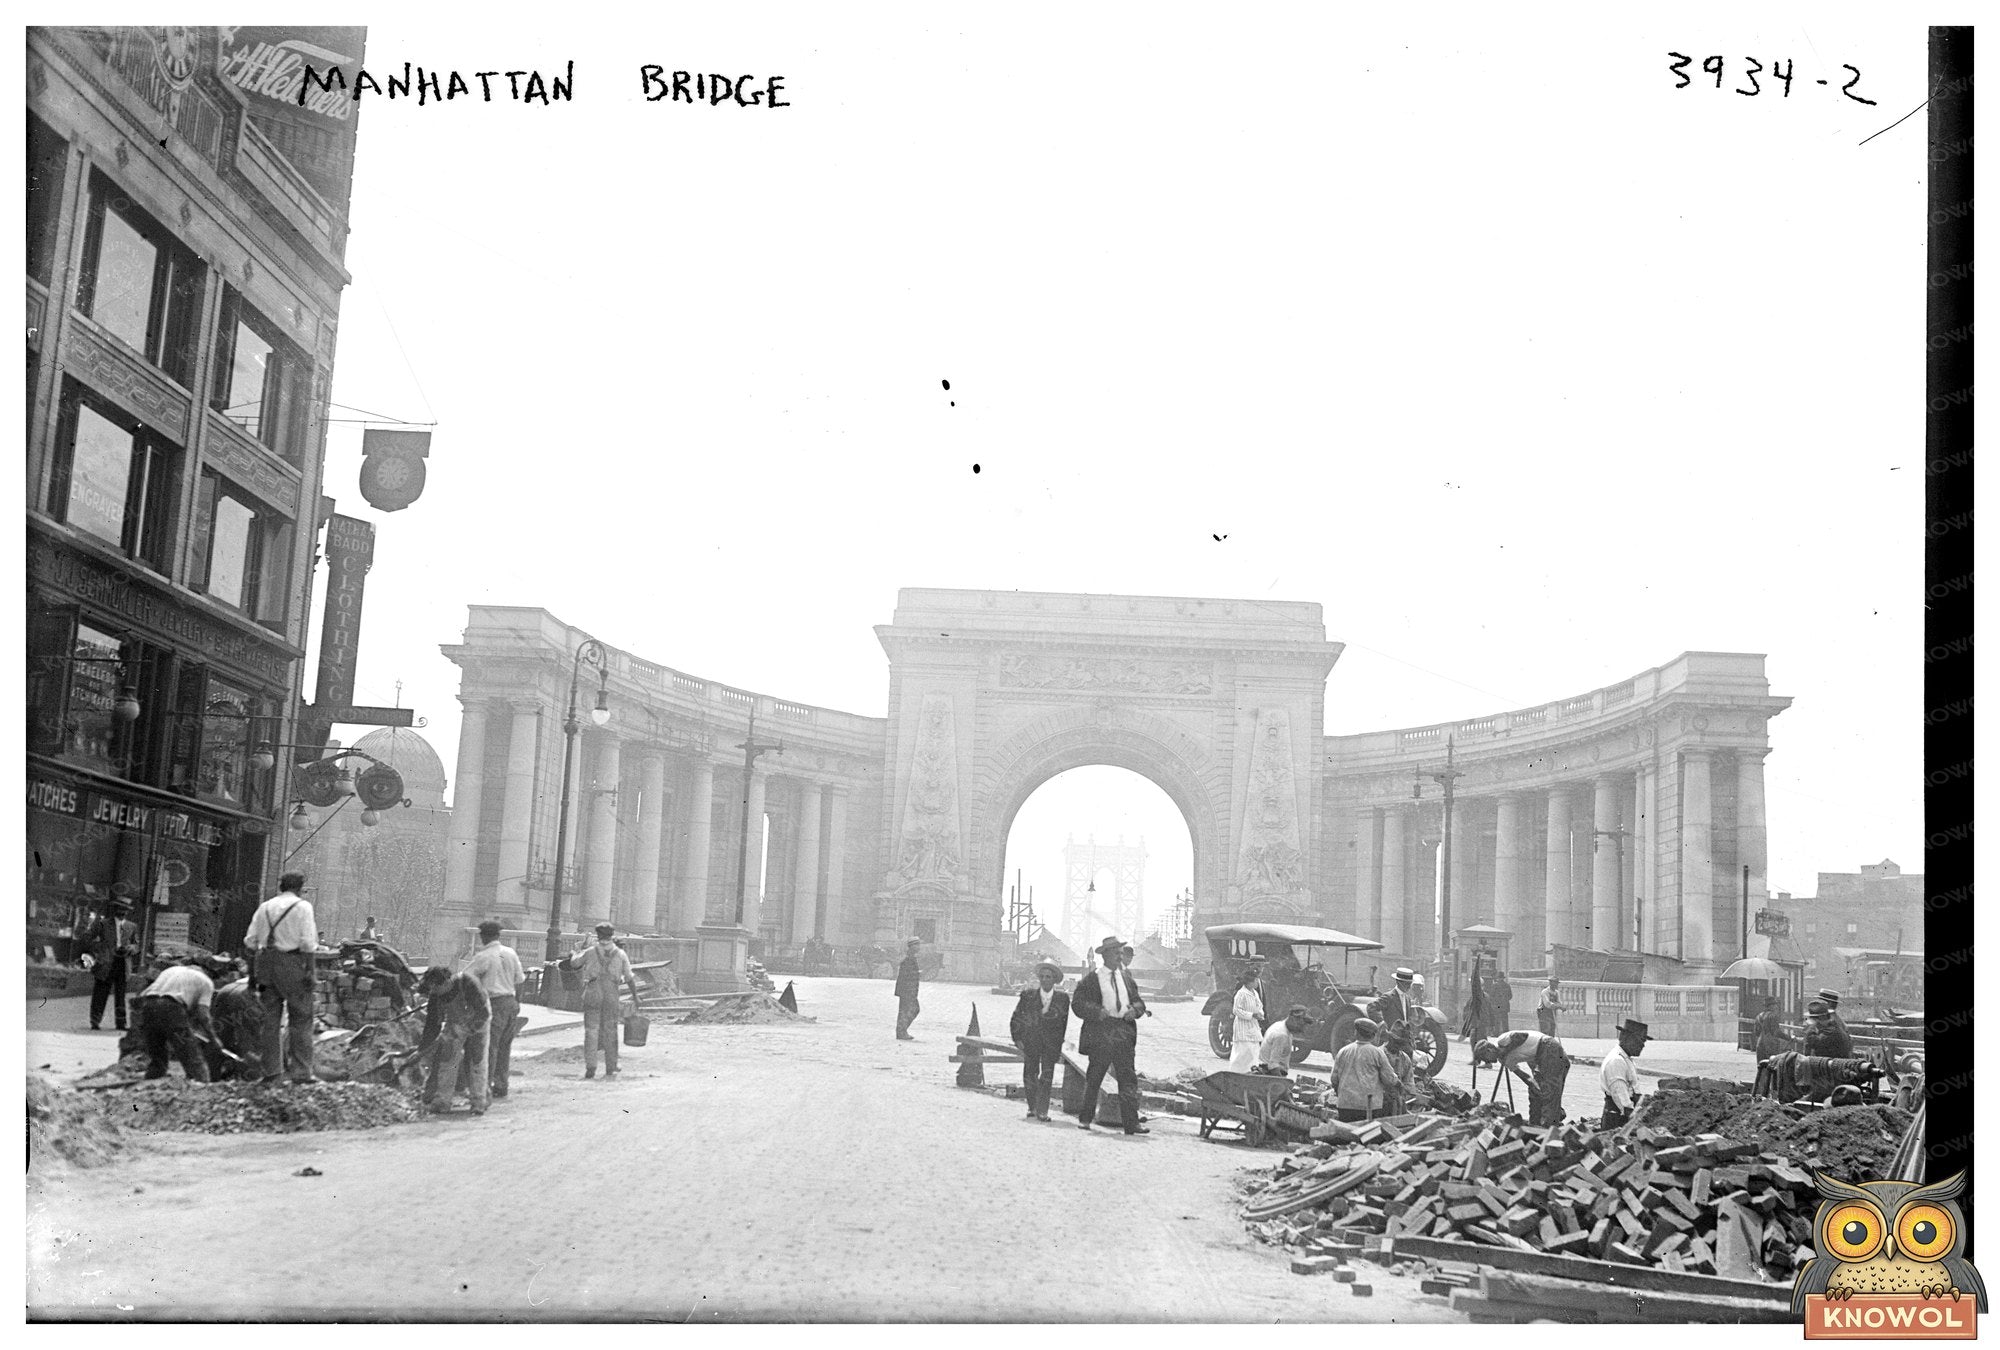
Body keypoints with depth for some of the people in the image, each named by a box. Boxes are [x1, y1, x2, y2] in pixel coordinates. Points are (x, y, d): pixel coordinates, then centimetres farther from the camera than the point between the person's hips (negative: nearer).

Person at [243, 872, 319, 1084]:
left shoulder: (264, 907, 13)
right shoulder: (302, 907, -3)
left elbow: (250, 941, 10)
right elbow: (307, 943, -11)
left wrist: (252, 972, 14)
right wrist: (309, 971, -7)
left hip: (266, 963, 5)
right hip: (292, 963, -5)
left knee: (270, 1017, 12)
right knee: (300, 1019, 1)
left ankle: (271, 1069, 15)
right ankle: (302, 1072, -1)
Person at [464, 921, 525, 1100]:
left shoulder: (483, 956, -10)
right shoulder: (510, 953, 8)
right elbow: (519, 980, 14)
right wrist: (517, 1001, 21)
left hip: (495, 1003, -6)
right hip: (511, 1001, 6)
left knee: (490, 1045, -3)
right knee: (504, 1046, 12)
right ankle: (501, 1085, 16)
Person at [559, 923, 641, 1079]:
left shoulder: (590, 952, -1)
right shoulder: (620, 954, 2)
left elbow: (573, 963, 17)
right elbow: (629, 978, 3)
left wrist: (577, 951, 37)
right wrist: (635, 996, 13)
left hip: (592, 994, -1)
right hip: (611, 996, 1)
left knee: (591, 1030, 2)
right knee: (611, 1031, 9)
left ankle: (590, 1066, -9)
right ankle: (611, 1069, 10)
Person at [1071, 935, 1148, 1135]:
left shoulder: (1126, 976, 14)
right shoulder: (1091, 979, -1)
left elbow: (1138, 1001, 18)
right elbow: (1077, 1004, -5)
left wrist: (1135, 1010, -4)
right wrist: (1097, 1011, -19)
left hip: (1124, 1032, 4)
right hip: (1100, 1033, -4)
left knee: (1129, 1079, -4)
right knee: (1094, 1079, 6)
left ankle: (1131, 1123, -5)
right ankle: (1085, 1118, 20)